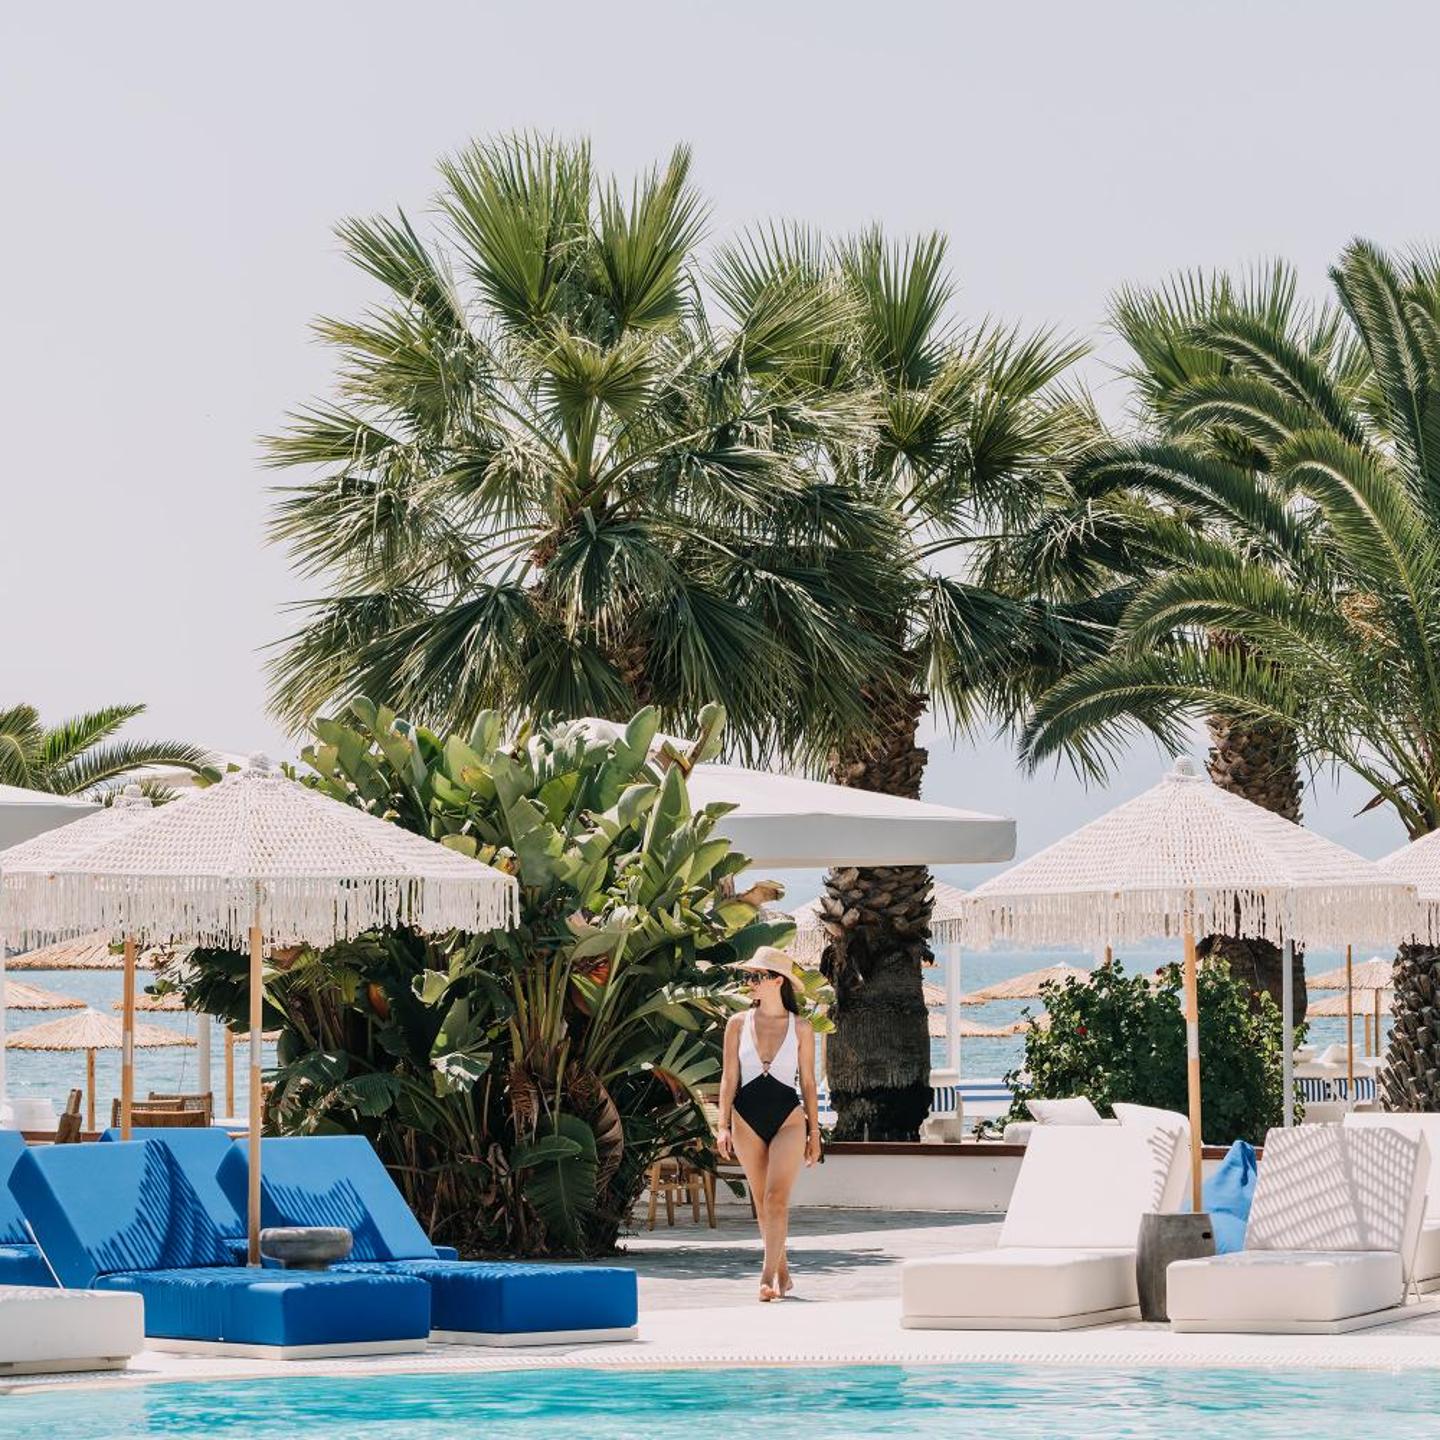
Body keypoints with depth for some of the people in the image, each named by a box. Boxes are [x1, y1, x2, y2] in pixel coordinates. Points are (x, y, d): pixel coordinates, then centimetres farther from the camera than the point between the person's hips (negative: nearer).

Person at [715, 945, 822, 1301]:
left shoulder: (800, 1028, 3)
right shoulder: (738, 1024, 5)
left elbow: (807, 1082, 6)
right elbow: (729, 1077, 4)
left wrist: (814, 1132, 6)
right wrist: (723, 1126, -3)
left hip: (788, 1119, -2)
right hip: (747, 1120, 2)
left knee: (777, 1198, -15)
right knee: (762, 1202, 7)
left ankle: (767, 1277, -18)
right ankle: (782, 1273, 20)